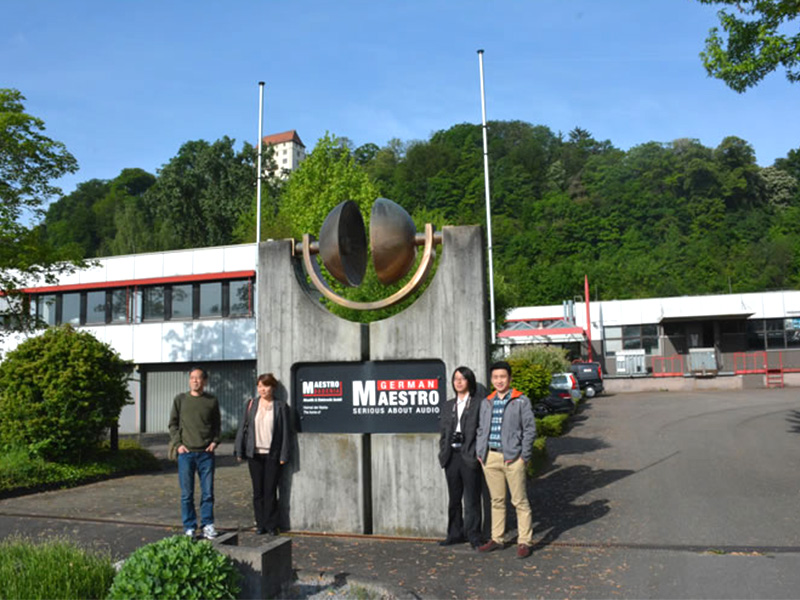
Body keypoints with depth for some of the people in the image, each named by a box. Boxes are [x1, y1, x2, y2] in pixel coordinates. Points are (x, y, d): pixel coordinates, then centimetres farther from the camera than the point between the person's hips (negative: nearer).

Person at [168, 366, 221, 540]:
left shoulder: (212, 401, 5)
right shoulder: (180, 399, 4)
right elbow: (173, 424, 8)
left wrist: (215, 441, -1)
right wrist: (178, 444, -3)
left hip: (206, 453, 0)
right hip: (186, 453, 0)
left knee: (208, 492, 4)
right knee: (187, 494, 5)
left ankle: (208, 525, 16)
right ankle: (189, 527, 16)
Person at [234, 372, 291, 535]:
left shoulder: (281, 406, 0)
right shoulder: (251, 404, 6)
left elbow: (285, 432, -1)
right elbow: (243, 427, 7)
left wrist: (284, 455, -5)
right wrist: (239, 451, 2)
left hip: (272, 455, -2)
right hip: (254, 454, 2)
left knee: (270, 491, 1)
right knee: (258, 491, 8)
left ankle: (271, 525, 12)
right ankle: (260, 524, 18)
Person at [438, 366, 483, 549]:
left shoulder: (478, 404, -2)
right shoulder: (448, 405, 14)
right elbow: (443, 430, 15)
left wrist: (478, 453, -13)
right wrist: (443, 453, 4)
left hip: (469, 456, -5)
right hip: (451, 456, 5)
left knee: (472, 498, 0)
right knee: (454, 497, 12)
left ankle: (473, 536, 9)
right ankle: (455, 533, 22)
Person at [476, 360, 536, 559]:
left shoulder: (521, 401, -2)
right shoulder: (486, 403, 13)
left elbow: (530, 429, -3)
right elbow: (481, 429, 19)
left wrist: (524, 456, -9)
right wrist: (479, 452, 9)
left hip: (512, 458, -5)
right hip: (490, 458, 5)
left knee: (520, 501, 1)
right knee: (496, 500, 13)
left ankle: (524, 541, 9)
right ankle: (497, 539, 22)